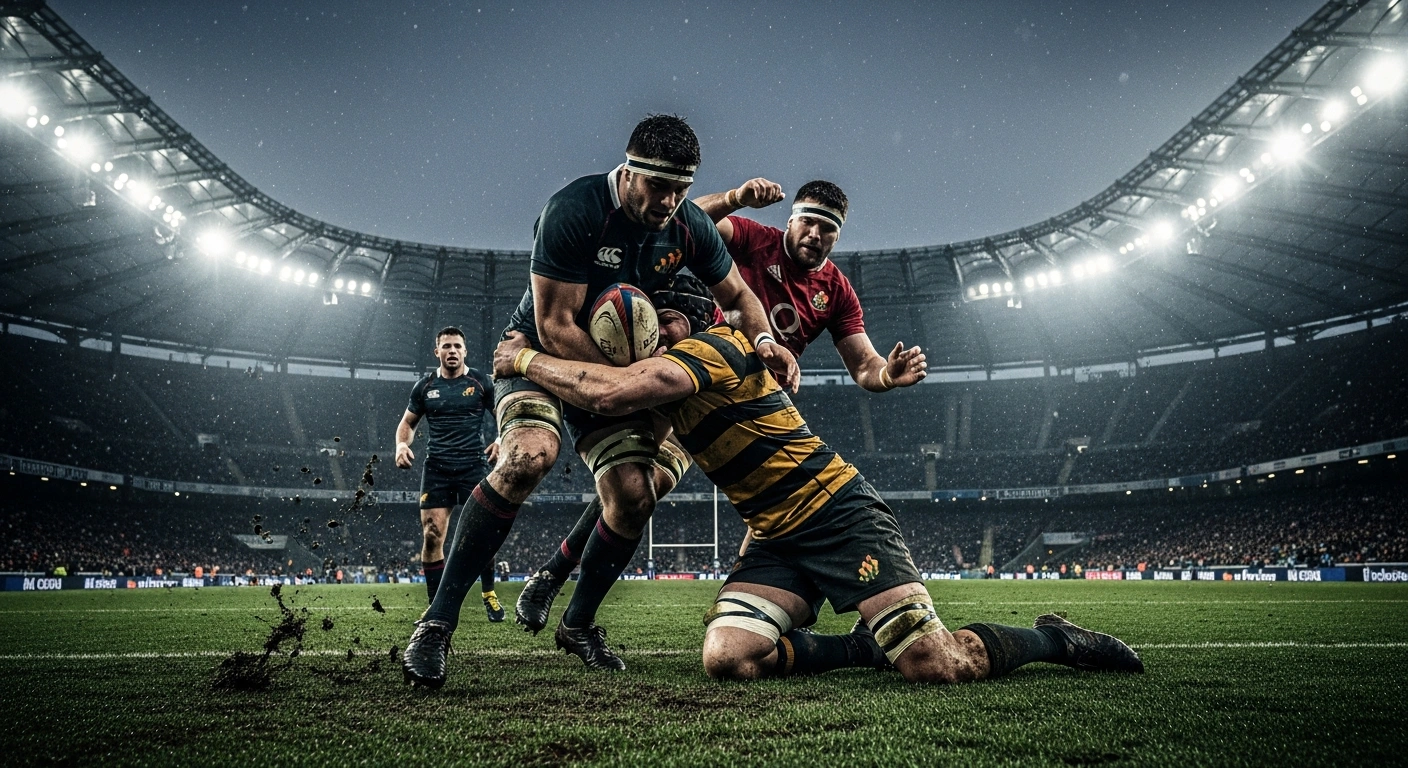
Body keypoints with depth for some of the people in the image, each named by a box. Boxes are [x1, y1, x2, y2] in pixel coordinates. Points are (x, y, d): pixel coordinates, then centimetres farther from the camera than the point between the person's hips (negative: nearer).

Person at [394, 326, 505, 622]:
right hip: (436, 469, 2)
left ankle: (488, 594, 17)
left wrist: (501, 441, -13)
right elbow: (407, 422, 17)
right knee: (432, 536, -6)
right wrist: (402, 444, -4)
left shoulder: (481, 382, 3)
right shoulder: (425, 386, 8)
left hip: (473, 467, -1)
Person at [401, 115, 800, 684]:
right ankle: (439, 617, -22)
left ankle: (578, 622, 16)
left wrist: (763, 340, -15)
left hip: (614, 368, 5)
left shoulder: (690, 228, -9)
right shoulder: (574, 210, -26)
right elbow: (555, 326, -26)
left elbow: (737, 295, 7)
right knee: (530, 456, -33)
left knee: (634, 497, -9)